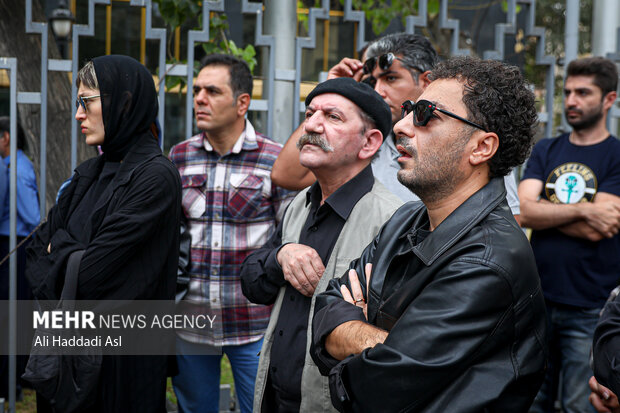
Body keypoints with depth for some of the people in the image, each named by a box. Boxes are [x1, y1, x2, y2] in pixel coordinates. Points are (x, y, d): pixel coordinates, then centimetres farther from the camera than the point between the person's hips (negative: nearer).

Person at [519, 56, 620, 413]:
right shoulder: (546, 151, 10)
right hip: (539, 300, 4)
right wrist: (582, 210, -16)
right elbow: (525, 211, -5)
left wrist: (543, 212, -5)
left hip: (589, 311, -4)